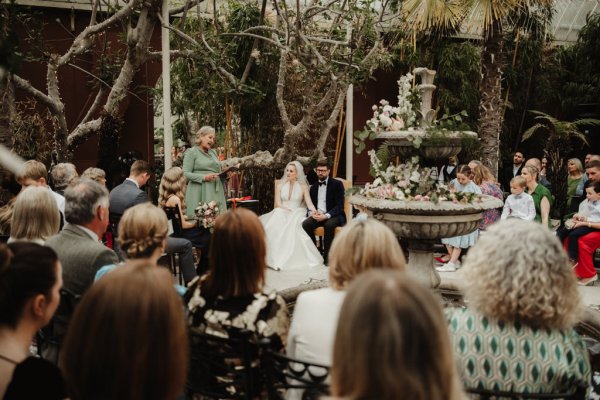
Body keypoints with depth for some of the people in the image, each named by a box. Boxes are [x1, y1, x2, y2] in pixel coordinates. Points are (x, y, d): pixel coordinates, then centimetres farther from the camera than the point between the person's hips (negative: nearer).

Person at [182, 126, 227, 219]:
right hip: (200, 192, -6)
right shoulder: (191, 152, 1)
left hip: (216, 191, 6)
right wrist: (204, 177, -17)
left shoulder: (213, 152, 21)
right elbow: (186, 173, -7)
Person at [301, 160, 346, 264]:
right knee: (305, 224, -26)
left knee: (329, 224, -37)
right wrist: (312, 212, -8)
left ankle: (327, 256, -23)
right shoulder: (313, 187, 17)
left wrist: (326, 216, -23)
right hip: (318, 214, 4)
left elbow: (339, 206, -9)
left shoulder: (337, 184, -1)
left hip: (334, 215, -4)